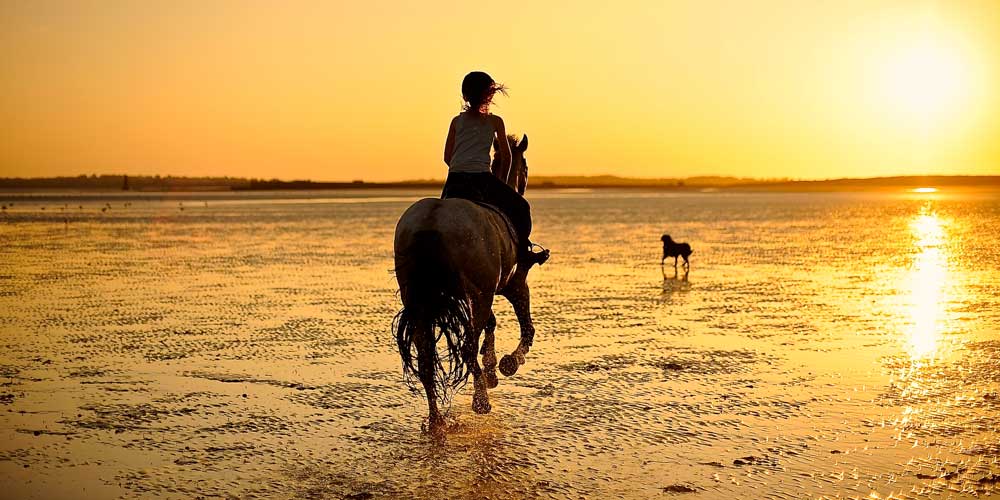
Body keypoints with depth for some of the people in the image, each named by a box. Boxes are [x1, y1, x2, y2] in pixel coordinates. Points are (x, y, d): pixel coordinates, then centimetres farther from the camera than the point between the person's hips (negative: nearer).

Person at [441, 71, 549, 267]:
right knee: (520, 207, 11)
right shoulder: (495, 121, 6)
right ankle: (522, 252, 9)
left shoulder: (457, 121, 12)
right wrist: (501, 180, 22)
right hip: (481, 177, -3)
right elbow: (506, 157, 9)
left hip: (455, 179, 3)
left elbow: (447, 157, 11)